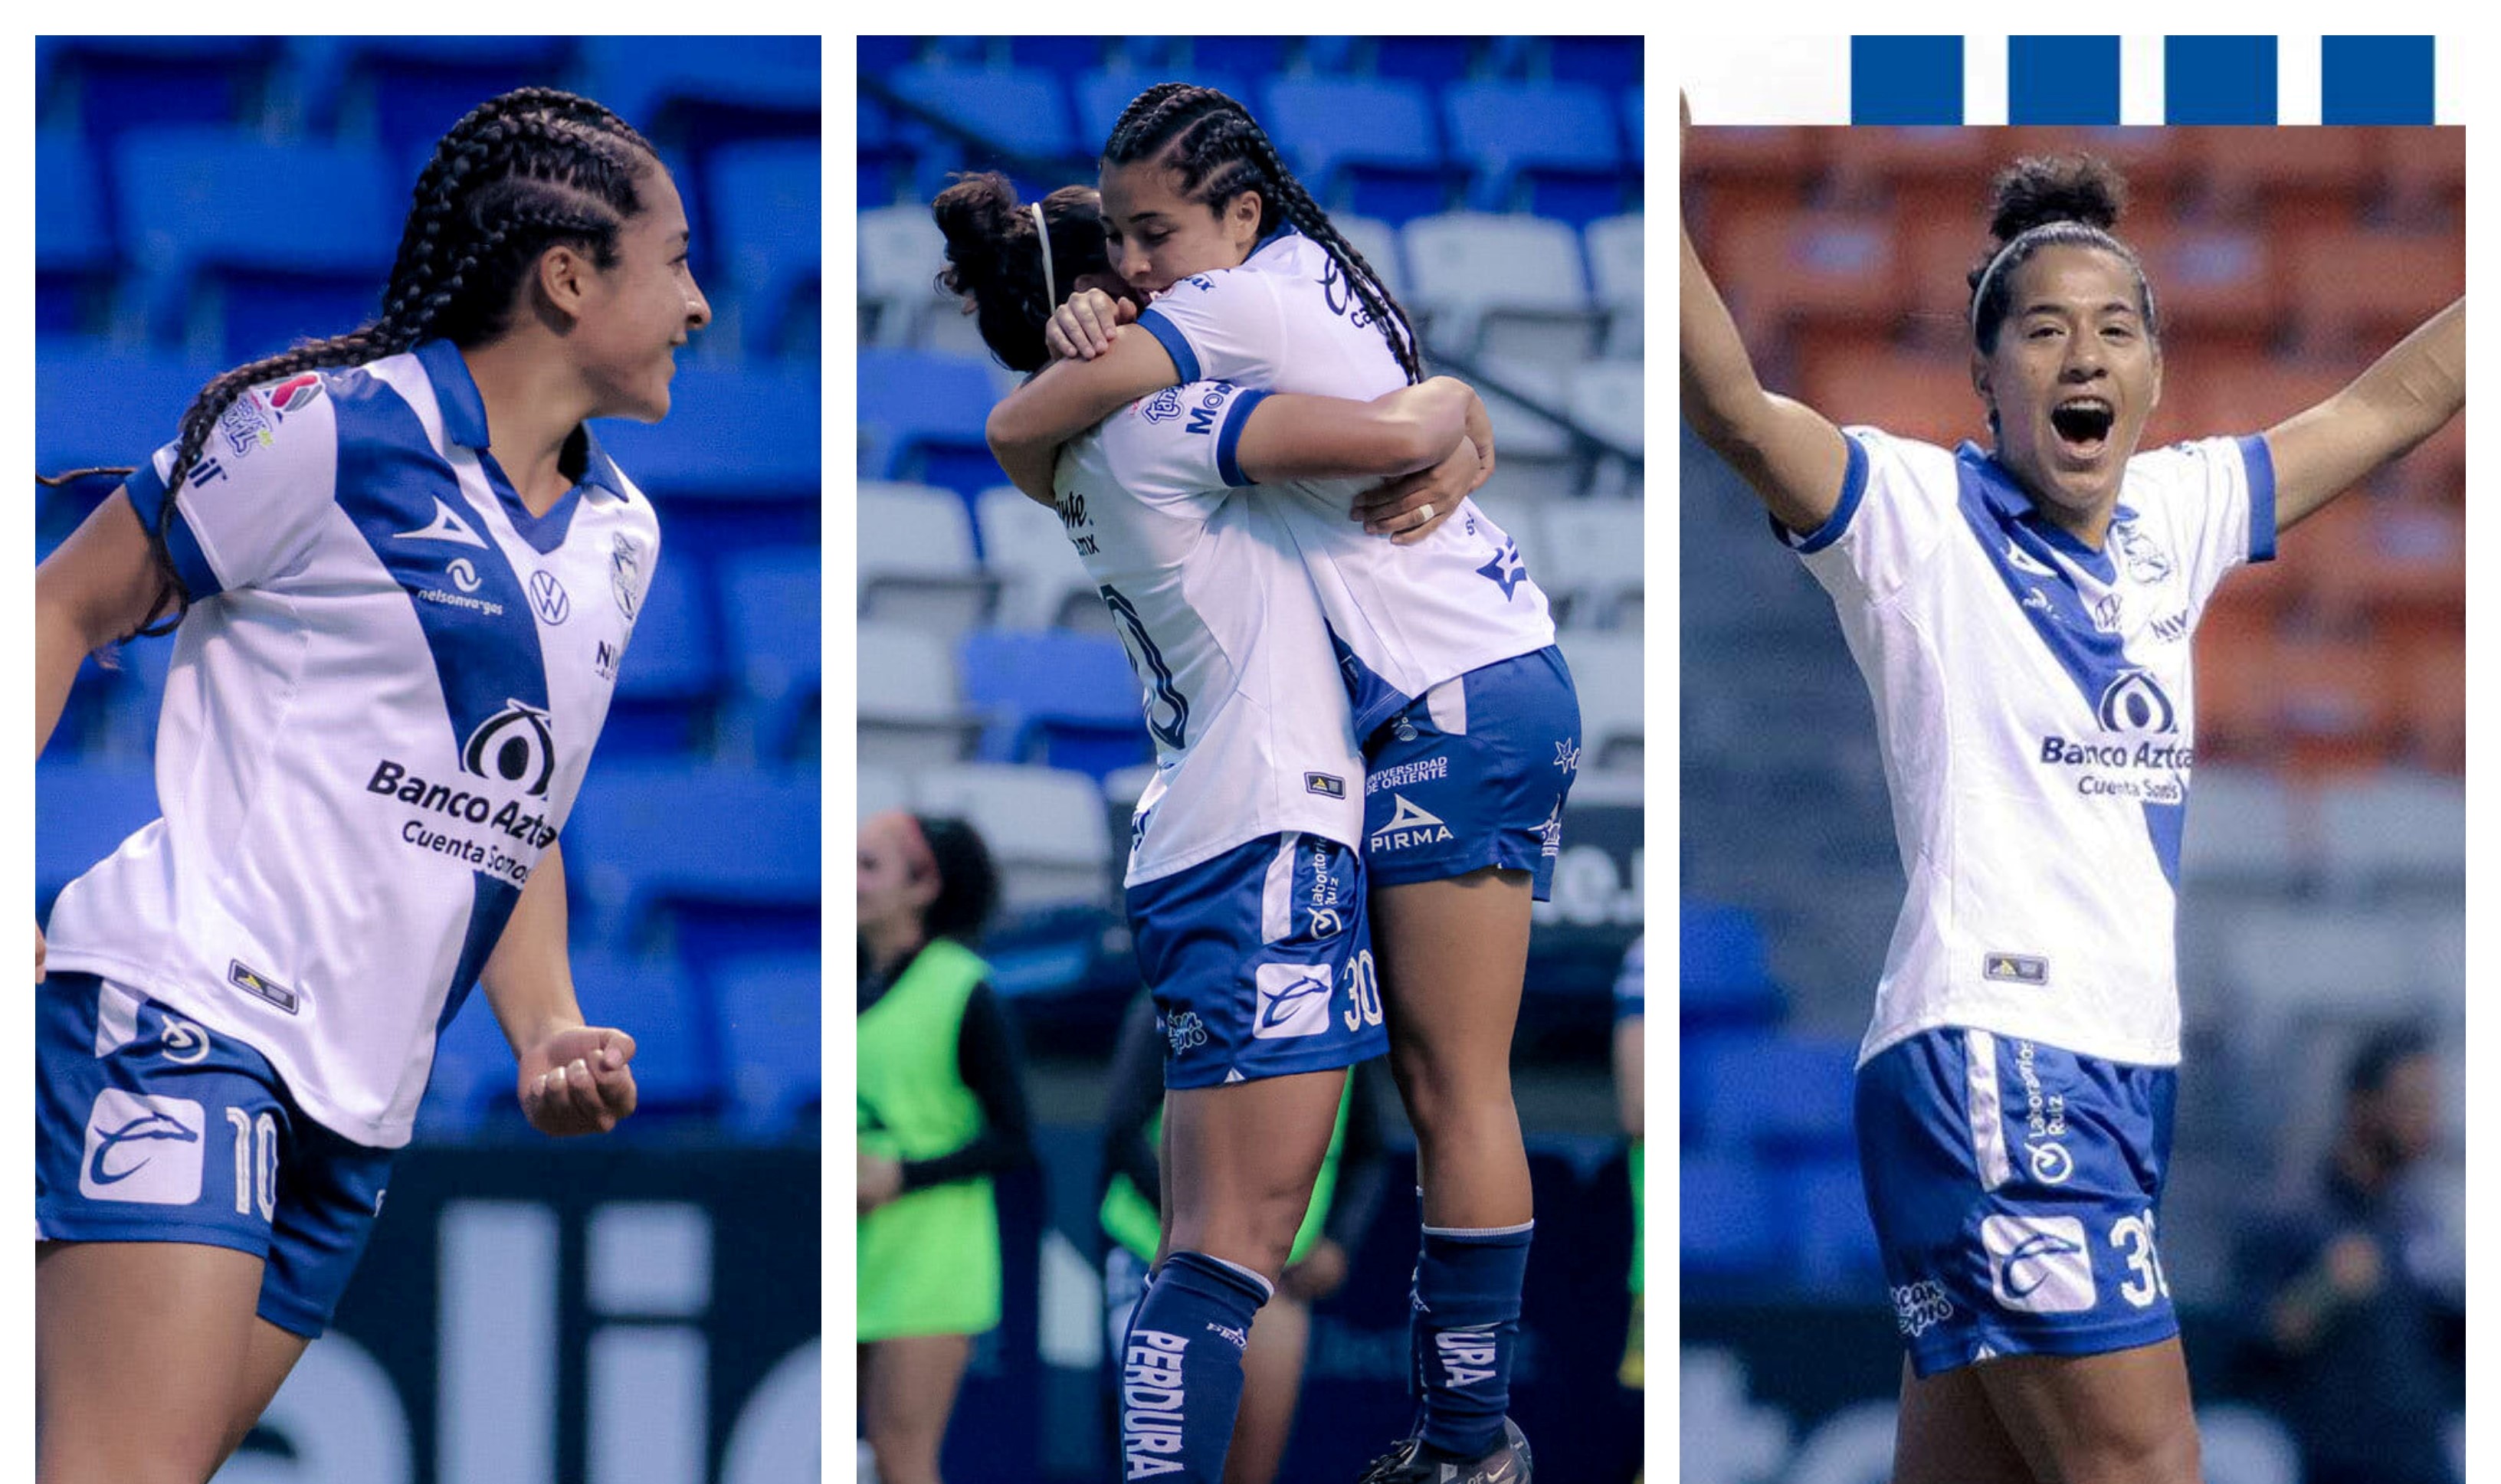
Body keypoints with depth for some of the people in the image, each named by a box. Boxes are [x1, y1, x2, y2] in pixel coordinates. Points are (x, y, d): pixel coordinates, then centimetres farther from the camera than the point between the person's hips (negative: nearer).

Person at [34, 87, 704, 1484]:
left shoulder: (621, 535, 17)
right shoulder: (335, 426, -6)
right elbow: (64, 606, 0)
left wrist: (548, 1030, 10)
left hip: (362, 1096, 8)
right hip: (188, 1001, -8)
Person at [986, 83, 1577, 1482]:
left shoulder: (1246, 302, -12)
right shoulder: (1314, 269, 15)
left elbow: (1018, 429, -11)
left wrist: (1067, 493, 12)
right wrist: (1101, 330, -3)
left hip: (1459, 706, -10)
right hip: (1505, 687, 10)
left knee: (1455, 1086, -8)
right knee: (1439, 1078, 7)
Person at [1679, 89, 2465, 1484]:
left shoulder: (2174, 518, 15)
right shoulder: (1915, 516, -4)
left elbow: (2395, 402, 26)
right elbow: (1734, 408, -21)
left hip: (2123, 1066, 7)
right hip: (1988, 1051, -7)